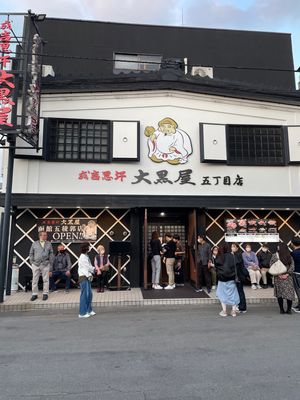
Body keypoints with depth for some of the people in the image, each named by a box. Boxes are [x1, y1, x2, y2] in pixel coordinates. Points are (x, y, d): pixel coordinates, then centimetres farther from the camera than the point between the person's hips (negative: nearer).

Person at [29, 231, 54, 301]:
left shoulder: (49, 244, 9)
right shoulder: (34, 244, 10)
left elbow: (51, 254, 9)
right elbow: (31, 254, 11)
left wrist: (51, 264, 3)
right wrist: (32, 262, 2)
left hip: (45, 264, 0)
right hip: (36, 264, 1)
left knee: (45, 279, 1)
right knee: (35, 280, 4)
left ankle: (45, 294, 9)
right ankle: (34, 294, 14)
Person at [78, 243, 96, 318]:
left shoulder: (86, 256, 16)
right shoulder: (82, 257, -14)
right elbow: (87, 267, -14)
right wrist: (93, 269, -2)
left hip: (87, 277, 9)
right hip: (84, 277, -9)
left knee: (89, 294, 14)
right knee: (84, 295, -5)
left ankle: (89, 310, 24)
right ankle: (82, 313, 2)